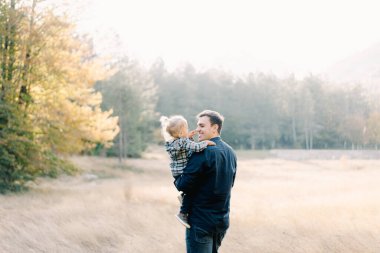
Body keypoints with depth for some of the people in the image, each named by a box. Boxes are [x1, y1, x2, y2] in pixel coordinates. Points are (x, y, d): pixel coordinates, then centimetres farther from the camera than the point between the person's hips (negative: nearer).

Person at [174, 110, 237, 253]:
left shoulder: (203, 152, -19)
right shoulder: (230, 152, 7)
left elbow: (183, 185, -19)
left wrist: (177, 180, 2)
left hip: (201, 222, -8)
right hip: (222, 221, 8)